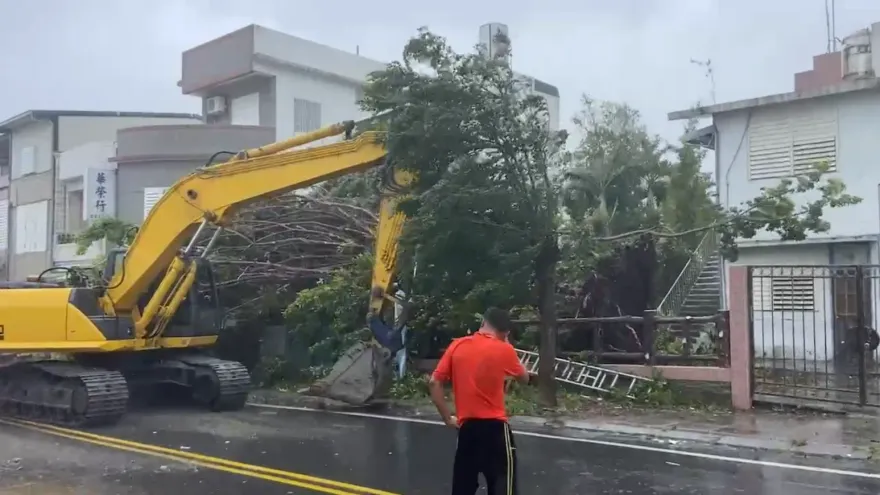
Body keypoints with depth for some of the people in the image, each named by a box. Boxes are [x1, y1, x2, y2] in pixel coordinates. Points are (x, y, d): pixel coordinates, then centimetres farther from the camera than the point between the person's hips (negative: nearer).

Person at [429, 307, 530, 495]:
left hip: (466, 426, 4)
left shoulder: (457, 345, 2)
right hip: (494, 426, -4)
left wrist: (448, 417, 7)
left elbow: (435, 382, 1)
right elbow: (524, 378, 12)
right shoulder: (504, 350, -5)